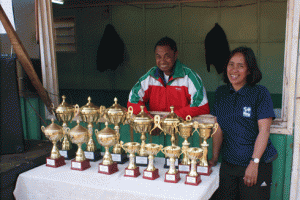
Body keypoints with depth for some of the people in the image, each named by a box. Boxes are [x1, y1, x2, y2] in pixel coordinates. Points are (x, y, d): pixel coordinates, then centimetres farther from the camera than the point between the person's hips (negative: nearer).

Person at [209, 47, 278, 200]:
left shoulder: (260, 93, -6)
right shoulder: (221, 93, 7)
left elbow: (264, 130, -11)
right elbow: (218, 128, 8)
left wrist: (254, 163, -17)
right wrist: (214, 158, 5)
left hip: (258, 164, -3)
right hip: (228, 164, 4)